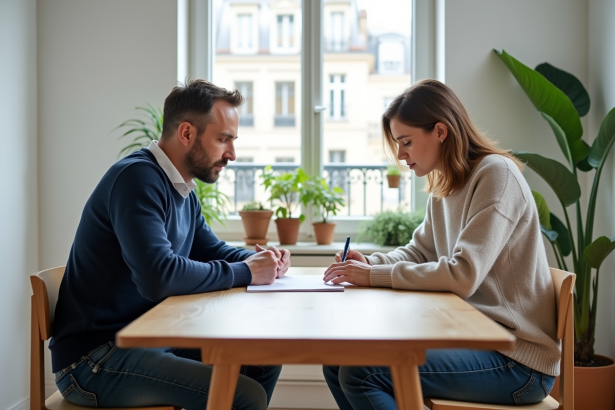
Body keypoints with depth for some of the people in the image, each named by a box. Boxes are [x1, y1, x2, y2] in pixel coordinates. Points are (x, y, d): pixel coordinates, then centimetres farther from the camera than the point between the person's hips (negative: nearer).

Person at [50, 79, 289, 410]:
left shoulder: (183, 191, 9)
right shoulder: (137, 177, -19)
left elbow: (212, 250, 21)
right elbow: (158, 277, -31)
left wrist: (260, 260, 0)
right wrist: (244, 273, -19)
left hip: (148, 338, 9)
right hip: (94, 359, -9)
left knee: (265, 360, 8)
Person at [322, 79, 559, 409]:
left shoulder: (495, 174, -16)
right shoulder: (443, 186, 11)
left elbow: (463, 276, -24)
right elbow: (419, 251, 18)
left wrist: (375, 276, -19)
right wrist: (370, 263, -1)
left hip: (516, 359, -8)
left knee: (361, 375, -22)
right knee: (338, 361, -1)